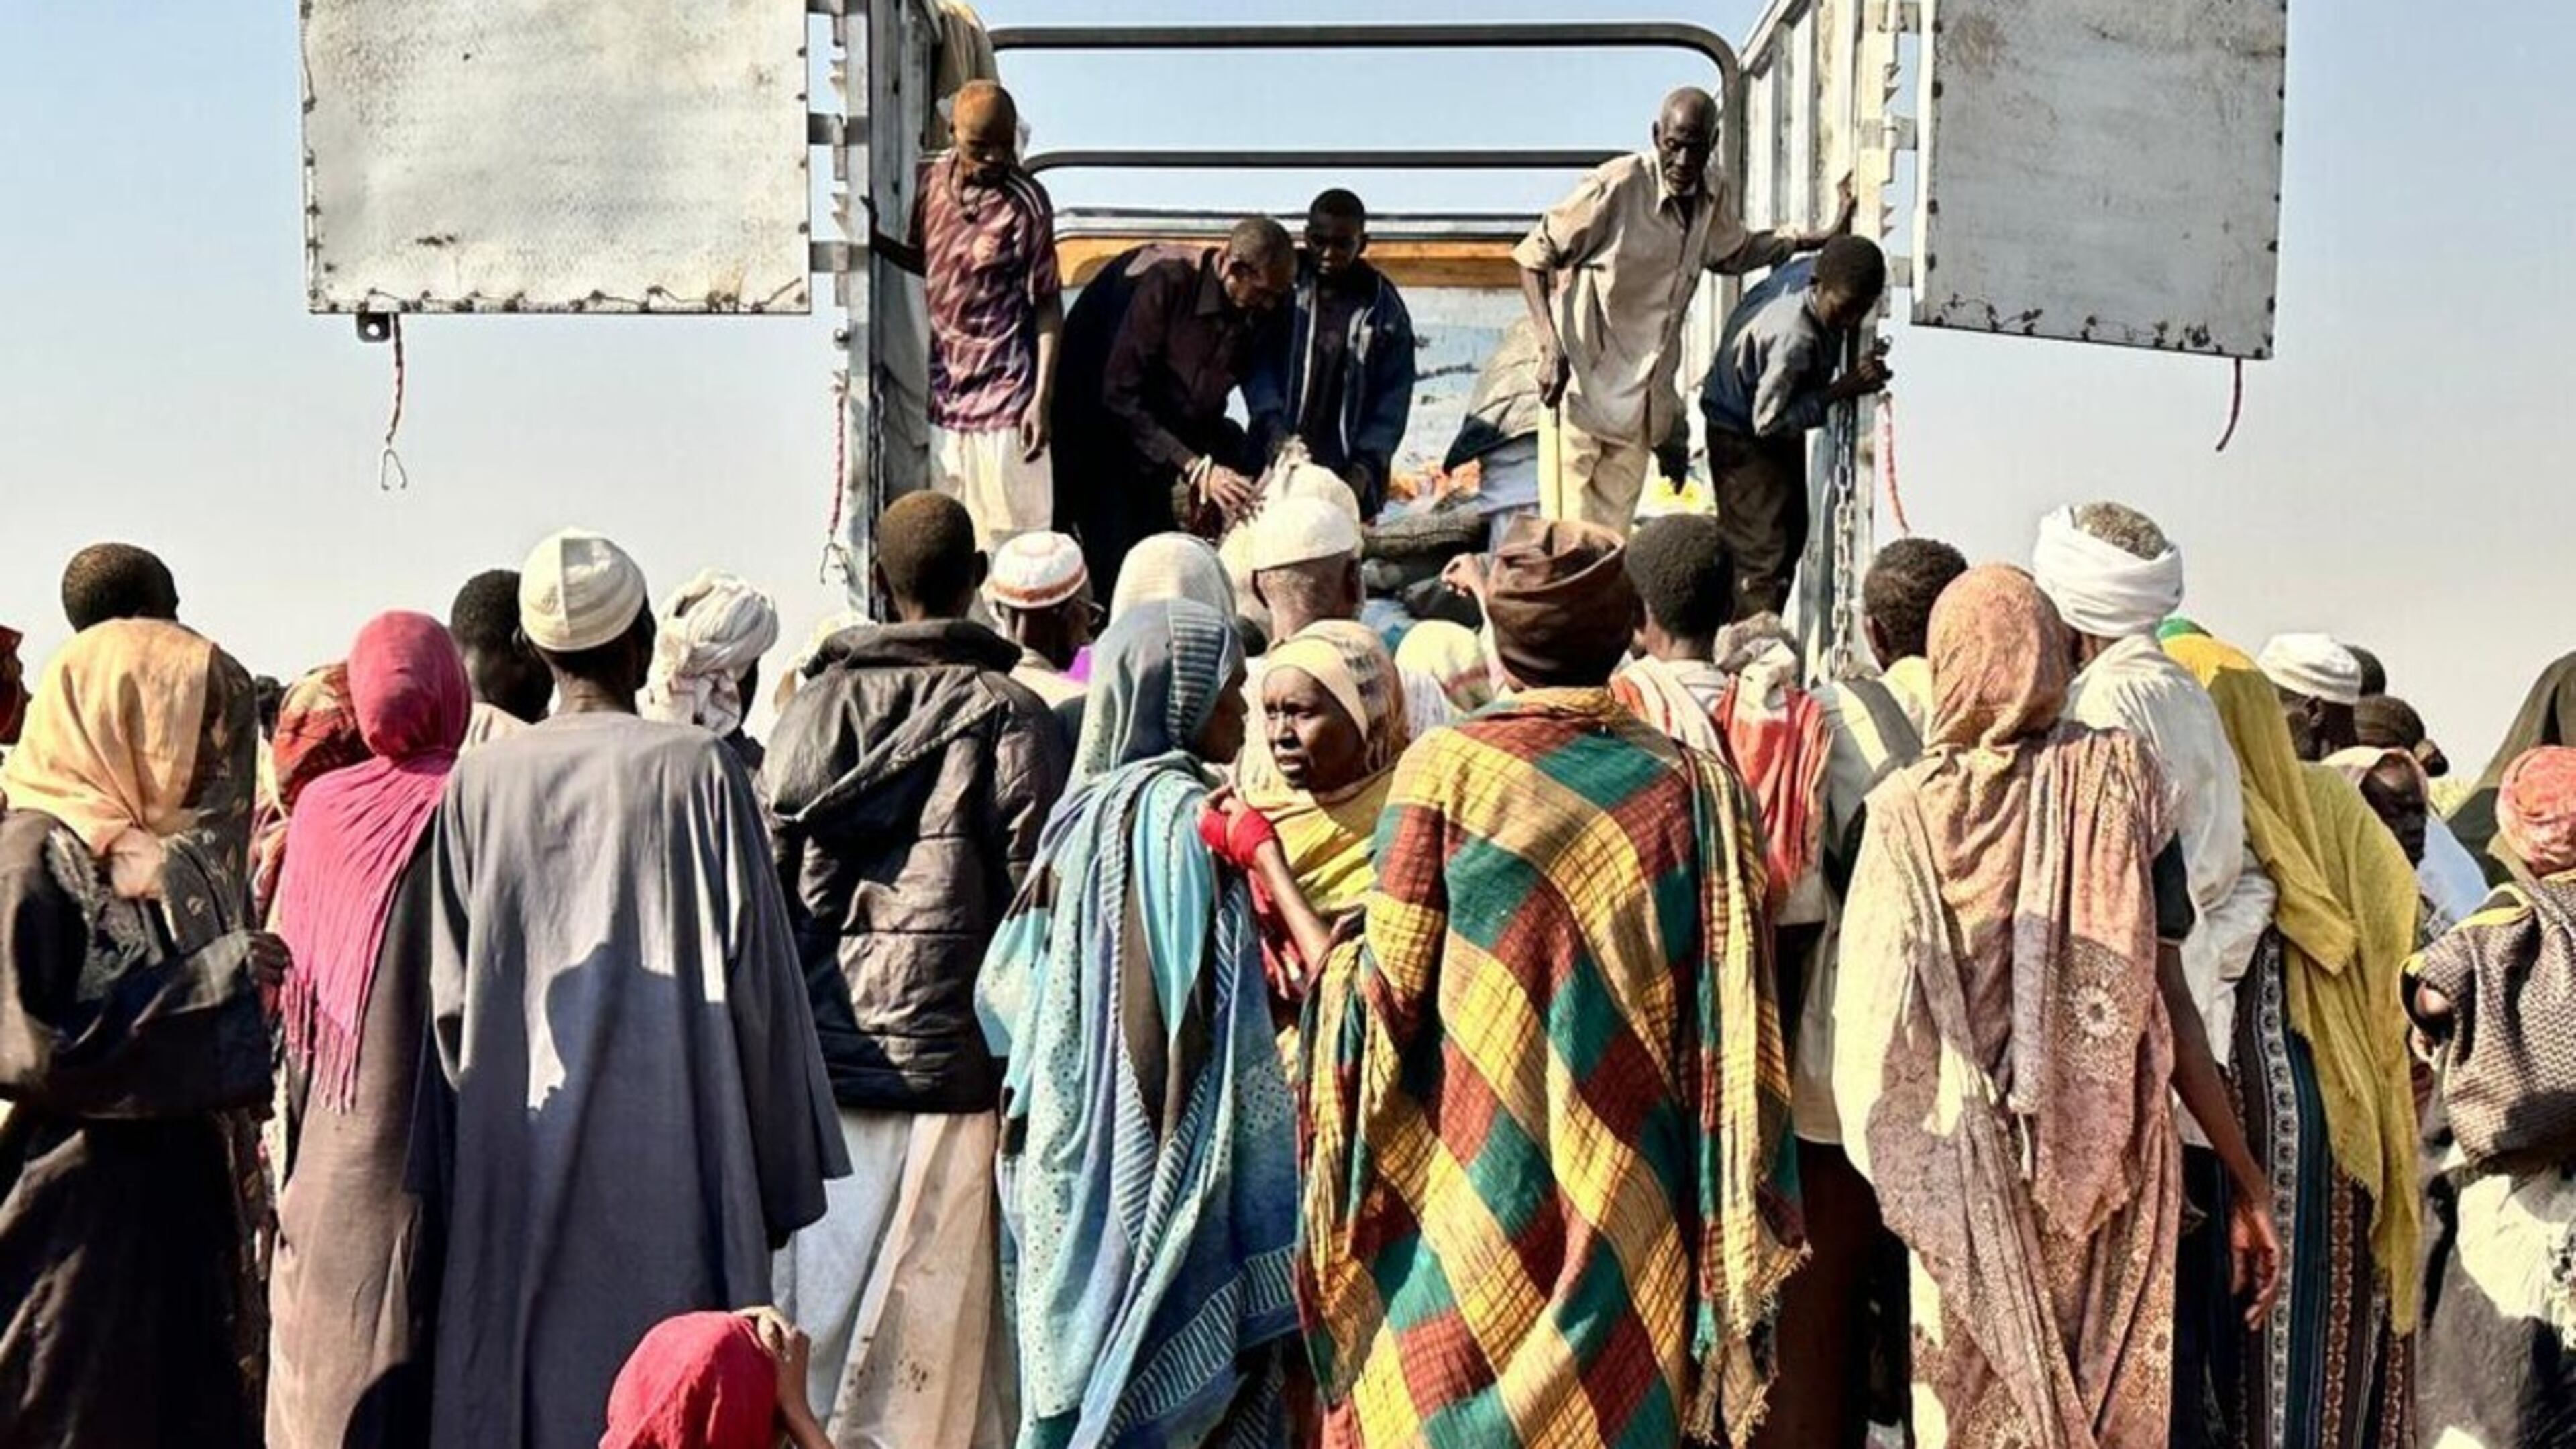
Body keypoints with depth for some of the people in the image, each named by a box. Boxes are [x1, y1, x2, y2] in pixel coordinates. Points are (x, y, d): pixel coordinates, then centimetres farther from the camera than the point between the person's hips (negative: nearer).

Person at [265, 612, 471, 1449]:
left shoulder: (320, 810, 0)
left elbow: (291, 998, 5)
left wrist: (297, 1152, 15)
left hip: (329, 1157, 4)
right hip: (431, 1151, -3)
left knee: (323, 1367, 14)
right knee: (424, 1376, 5)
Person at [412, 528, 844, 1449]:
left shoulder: (477, 780, 0)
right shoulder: (696, 768, -7)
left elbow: (449, 996, 3)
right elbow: (750, 977, -6)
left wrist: (455, 1178, 13)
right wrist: (780, 1179, 2)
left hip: (512, 1172, 3)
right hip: (668, 1162, -3)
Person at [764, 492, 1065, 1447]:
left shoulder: (816, 706, 6)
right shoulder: (1011, 717, -3)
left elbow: (768, 889, 6)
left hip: (821, 1065, 3)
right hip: (954, 1068, -3)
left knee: (816, 1326, 10)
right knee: (938, 1342, 3)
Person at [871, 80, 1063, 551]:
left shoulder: (1026, 204, -14)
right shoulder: (931, 180, 2)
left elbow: (1047, 305, -10)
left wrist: (1043, 399, -15)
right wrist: (875, 239, 1)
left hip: (1003, 397, -6)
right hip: (945, 390, 6)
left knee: (1008, 543, 1)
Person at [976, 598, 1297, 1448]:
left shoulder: (1080, 815, 8)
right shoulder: (1183, 814, -13)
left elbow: (1003, 991, 10)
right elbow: (1214, 1011, -17)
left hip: (1071, 1160, 8)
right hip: (1159, 1154, -8)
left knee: (1078, 1367, 13)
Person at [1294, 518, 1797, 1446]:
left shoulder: (1447, 769, -7)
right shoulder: (1688, 787, -2)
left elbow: (1391, 992, -7)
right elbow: (1726, 1020, -3)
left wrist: (1337, 964, 15)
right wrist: (1731, 1226, 4)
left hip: (1472, 1188, -1)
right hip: (1630, 1200, 2)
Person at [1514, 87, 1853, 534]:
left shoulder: (1716, 192, 2)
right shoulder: (1618, 186, -18)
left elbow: (1732, 254, 25)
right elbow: (1534, 257, -11)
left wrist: (1822, 239, 17)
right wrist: (1550, 347, -23)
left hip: (1643, 397, 6)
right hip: (1582, 384, -6)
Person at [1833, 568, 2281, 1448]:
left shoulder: (1906, 812, -7)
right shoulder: (2118, 779, -4)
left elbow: (1875, 1025, -7)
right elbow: (2164, 990, -6)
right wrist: (2248, 1179, 1)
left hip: (1965, 1170, -1)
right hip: (2110, 1164, 1)